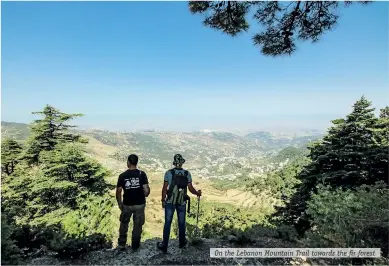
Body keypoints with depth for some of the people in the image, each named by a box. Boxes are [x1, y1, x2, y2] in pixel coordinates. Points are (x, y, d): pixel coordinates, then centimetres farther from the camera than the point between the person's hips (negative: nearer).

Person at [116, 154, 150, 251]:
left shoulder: (122, 175, -10)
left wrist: (119, 203, 8)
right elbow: (146, 190, -14)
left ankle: (122, 244, 31)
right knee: (138, 225, 15)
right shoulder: (142, 174, -12)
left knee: (124, 224, 23)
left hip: (127, 204, 1)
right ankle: (135, 245, 26)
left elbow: (118, 192, -7)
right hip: (140, 204, 0)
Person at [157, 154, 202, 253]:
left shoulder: (169, 173, -11)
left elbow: (164, 188, -8)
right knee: (181, 223, 17)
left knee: (167, 223, 9)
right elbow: (191, 188, -5)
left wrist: (163, 200, 4)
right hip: (182, 203, 2)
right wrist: (198, 193, 15)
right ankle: (182, 243, 35)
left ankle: (164, 246, 17)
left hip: (170, 202, -1)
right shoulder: (187, 174, -7)